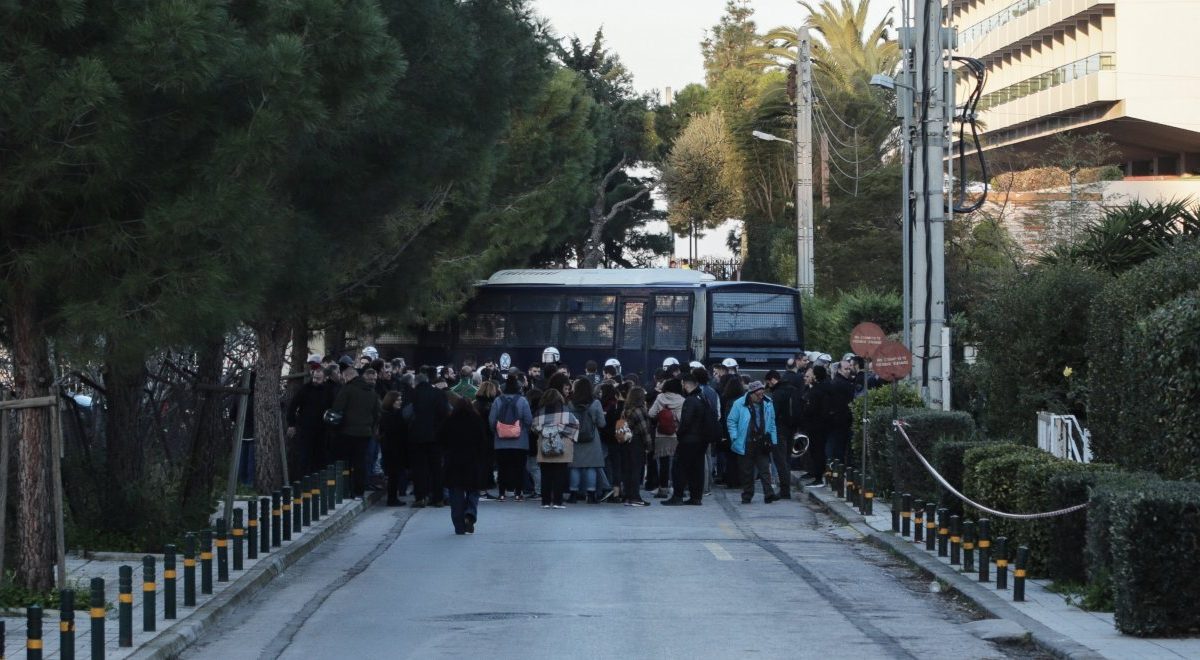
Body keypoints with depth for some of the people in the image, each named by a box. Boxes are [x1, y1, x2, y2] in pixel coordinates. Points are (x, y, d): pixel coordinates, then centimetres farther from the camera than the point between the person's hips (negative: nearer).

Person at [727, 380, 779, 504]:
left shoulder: (767, 404, 6)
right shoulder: (739, 404, -3)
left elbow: (772, 423, 13)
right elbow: (731, 421, 2)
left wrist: (773, 440, 8)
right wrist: (735, 438, -6)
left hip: (762, 444, 2)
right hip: (746, 445, -1)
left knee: (765, 470, -5)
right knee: (747, 472, 5)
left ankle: (768, 494, -10)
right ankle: (747, 495, 13)